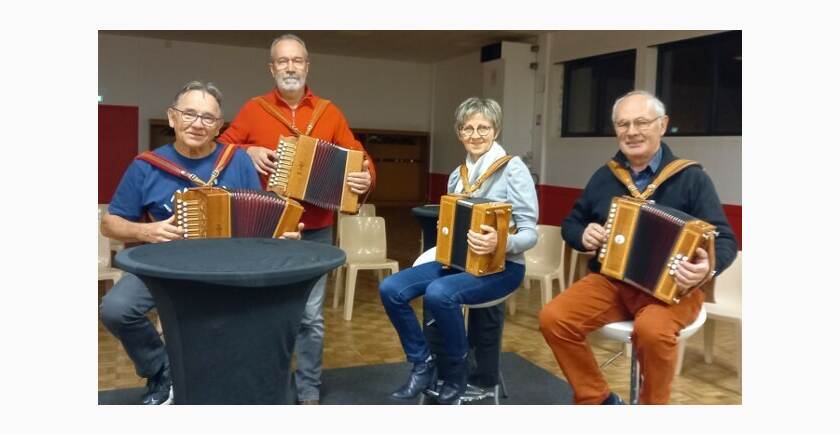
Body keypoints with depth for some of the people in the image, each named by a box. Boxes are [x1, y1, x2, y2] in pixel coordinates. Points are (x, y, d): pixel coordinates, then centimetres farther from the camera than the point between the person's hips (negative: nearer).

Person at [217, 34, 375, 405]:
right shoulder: (253, 109, 4)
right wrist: (248, 152, -9)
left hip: (315, 230, 0)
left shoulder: (329, 113, 6)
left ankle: (309, 391, 21)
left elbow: (357, 156, 5)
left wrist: (366, 176, -16)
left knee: (311, 316, 4)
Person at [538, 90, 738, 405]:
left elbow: (724, 239, -7)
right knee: (553, 318, -19)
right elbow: (571, 223, 19)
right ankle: (599, 399, 2)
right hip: (609, 280, 4)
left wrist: (708, 267, -30)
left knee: (652, 330, -35)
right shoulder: (604, 177, 9)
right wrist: (583, 234, -6)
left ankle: (653, 404, -4)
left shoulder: (691, 177, -3)